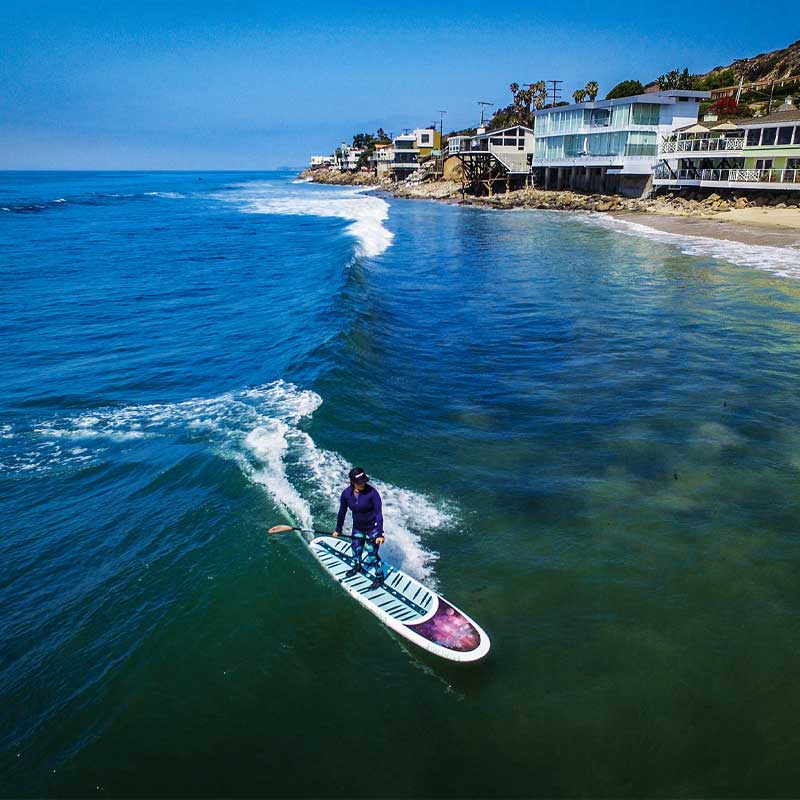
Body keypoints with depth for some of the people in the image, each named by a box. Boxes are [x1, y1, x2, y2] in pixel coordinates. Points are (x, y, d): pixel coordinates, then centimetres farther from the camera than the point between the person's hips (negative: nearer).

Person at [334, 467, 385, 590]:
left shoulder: (372, 492, -26)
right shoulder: (346, 494, -14)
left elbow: (379, 513, -24)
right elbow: (342, 512, 1)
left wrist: (380, 534, -29)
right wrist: (338, 530, 11)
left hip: (372, 528, -4)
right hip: (357, 527, 5)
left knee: (372, 554, 0)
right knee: (356, 550, 20)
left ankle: (380, 577, 25)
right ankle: (358, 566, 53)